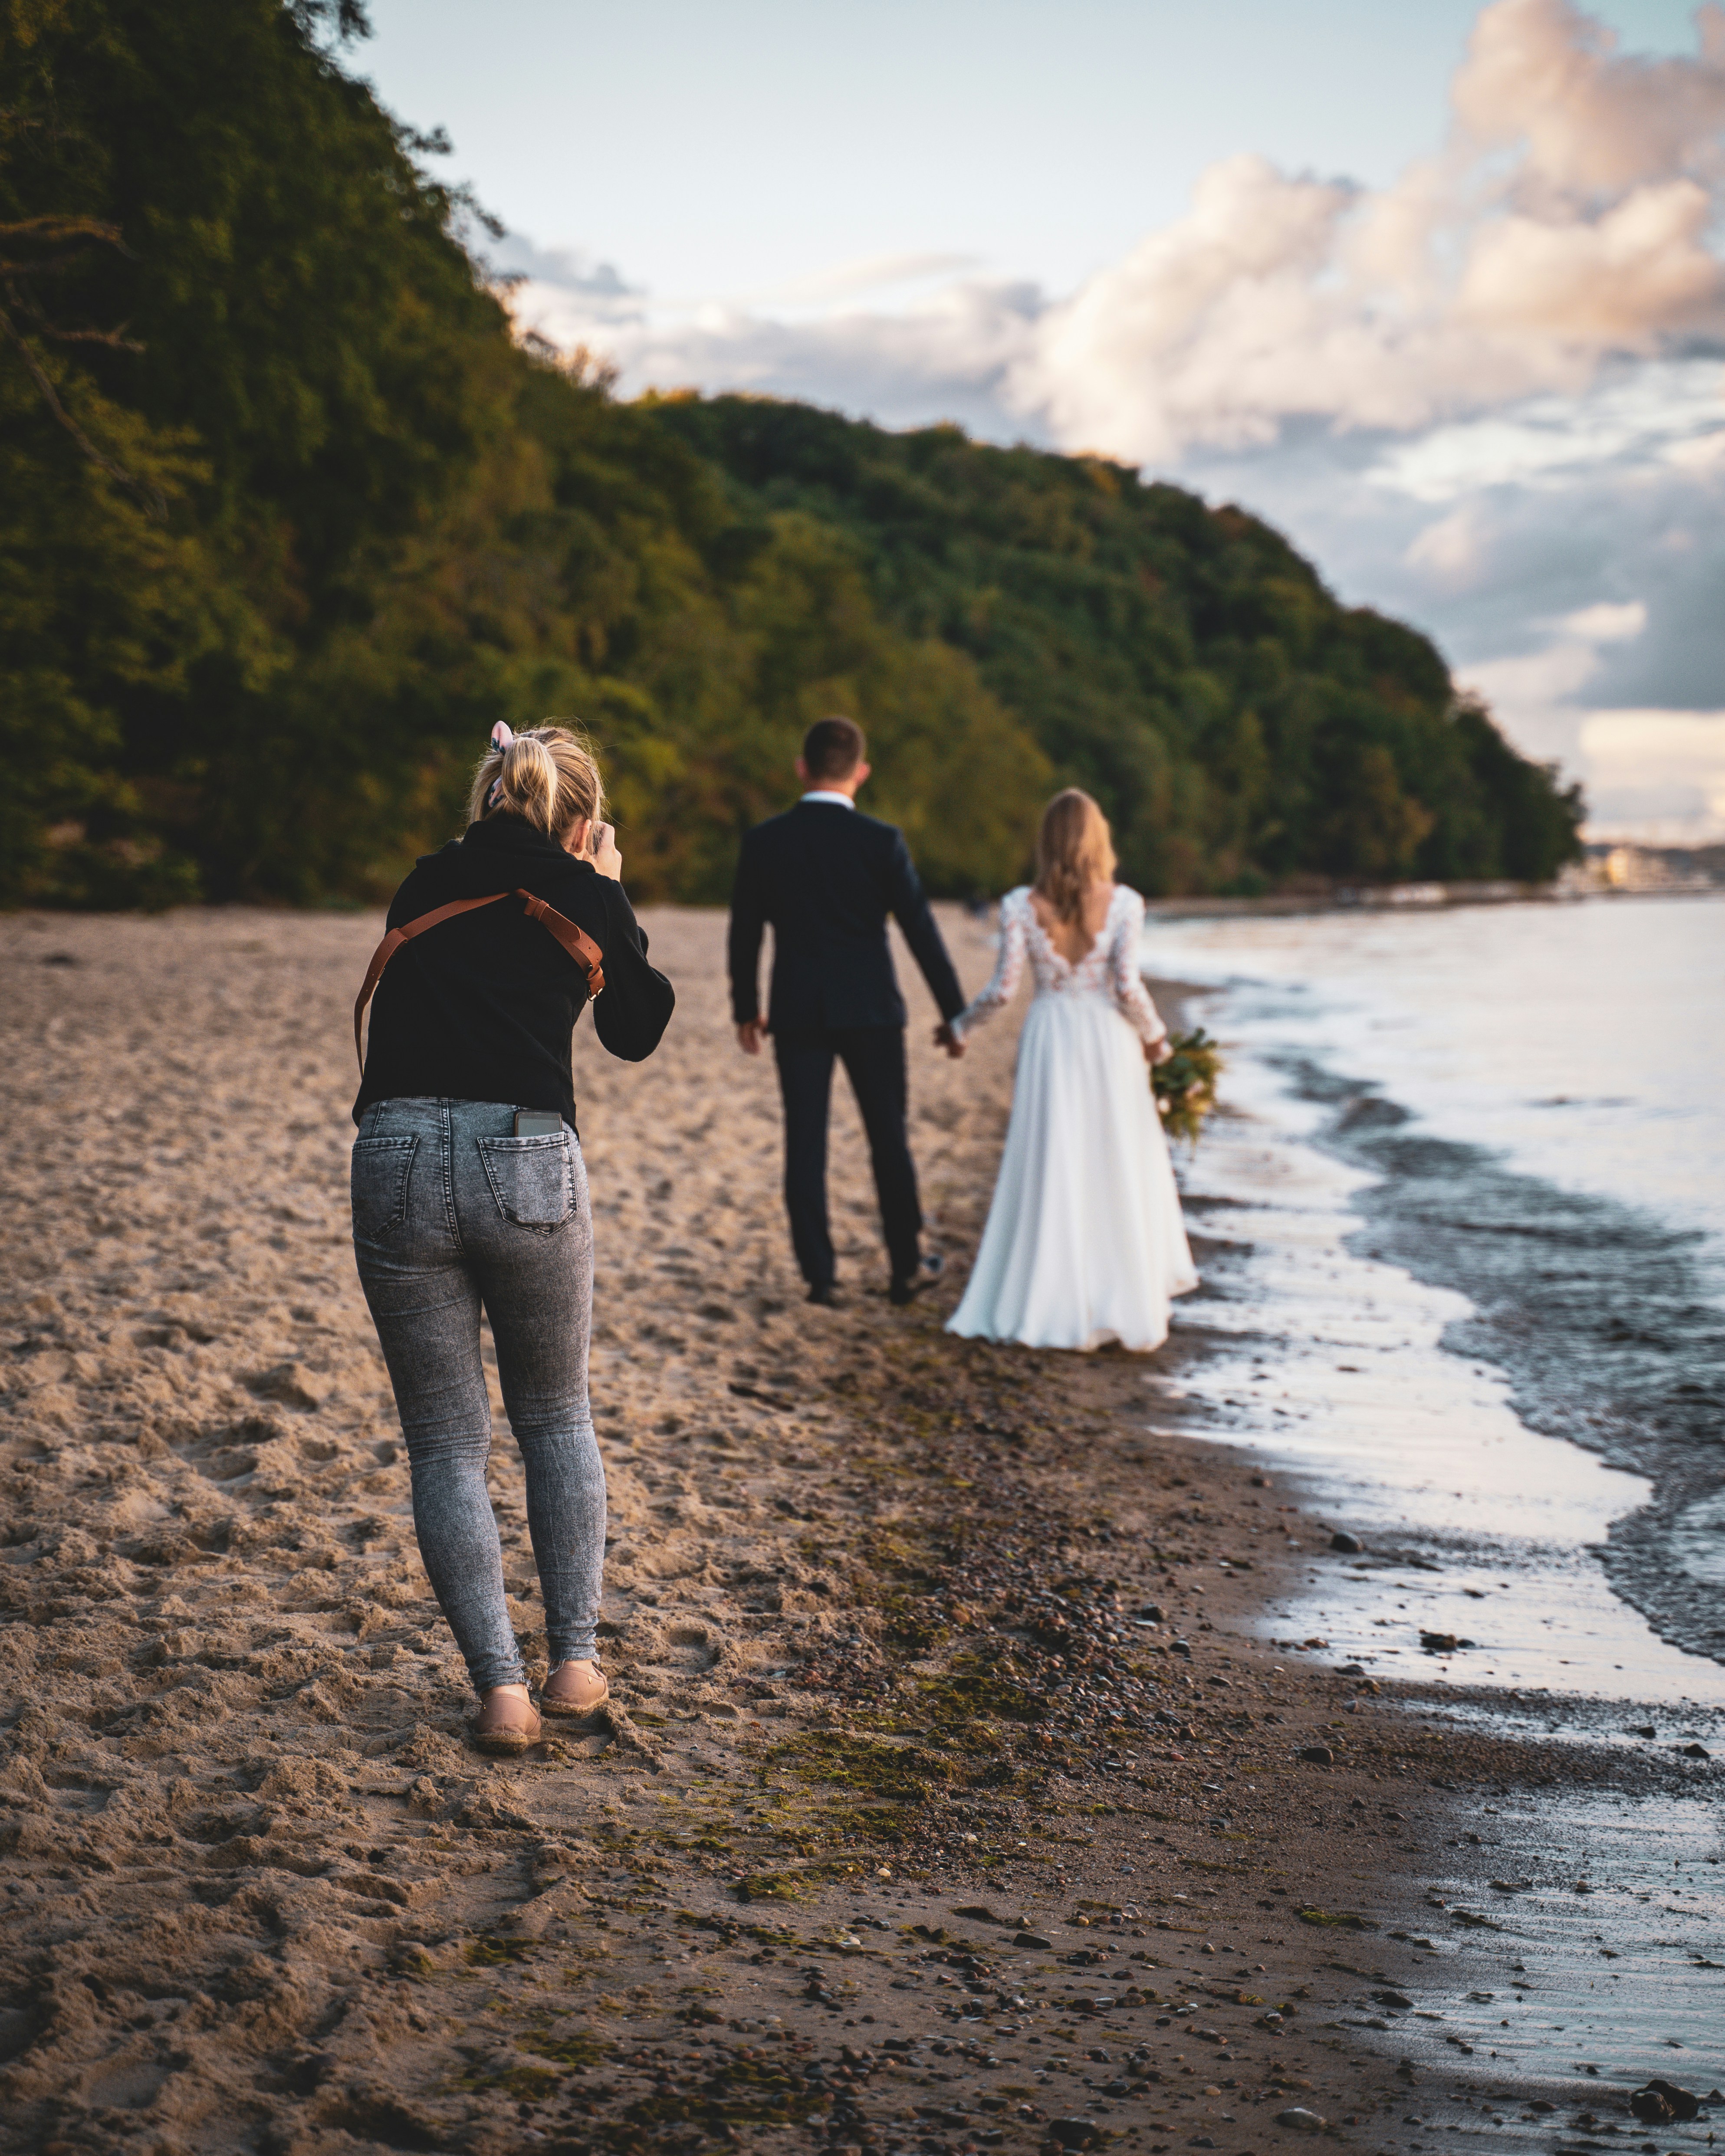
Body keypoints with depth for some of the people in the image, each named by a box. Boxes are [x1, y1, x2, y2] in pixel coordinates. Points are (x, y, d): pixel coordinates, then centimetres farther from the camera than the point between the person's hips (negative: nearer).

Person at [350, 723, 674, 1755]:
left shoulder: (424, 887, 16)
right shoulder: (585, 899, 8)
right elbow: (638, 1032, 20)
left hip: (398, 1158, 1)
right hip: (528, 1163, -1)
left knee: (446, 1444, 9)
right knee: (558, 1418, 20)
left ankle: (502, 1688, 3)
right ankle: (575, 1661, 20)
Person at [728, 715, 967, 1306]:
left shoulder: (764, 841, -3)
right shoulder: (881, 841, -8)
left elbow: (744, 932, 5)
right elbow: (921, 930, -7)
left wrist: (746, 1009, 18)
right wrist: (955, 1013, 1)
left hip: (796, 1013, 1)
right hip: (870, 1010, -1)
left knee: (805, 1144, 6)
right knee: (889, 1137, 11)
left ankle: (820, 1275, 5)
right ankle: (907, 1266, 19)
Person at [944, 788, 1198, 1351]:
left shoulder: (1021, 905, -6)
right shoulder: (1123, 903, -8)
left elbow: (1003, 987, -7)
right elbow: (1128, 986, -12)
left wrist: (961, 1025, 10)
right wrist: (1156, 1038, 5)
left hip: (1049, 1042, 1)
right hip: (1109, 1040, 0)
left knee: (1050, 1173, 7)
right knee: (1118, 1171, 11)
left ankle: (1053, 1305, 9)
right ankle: (1125, 1299, 16)